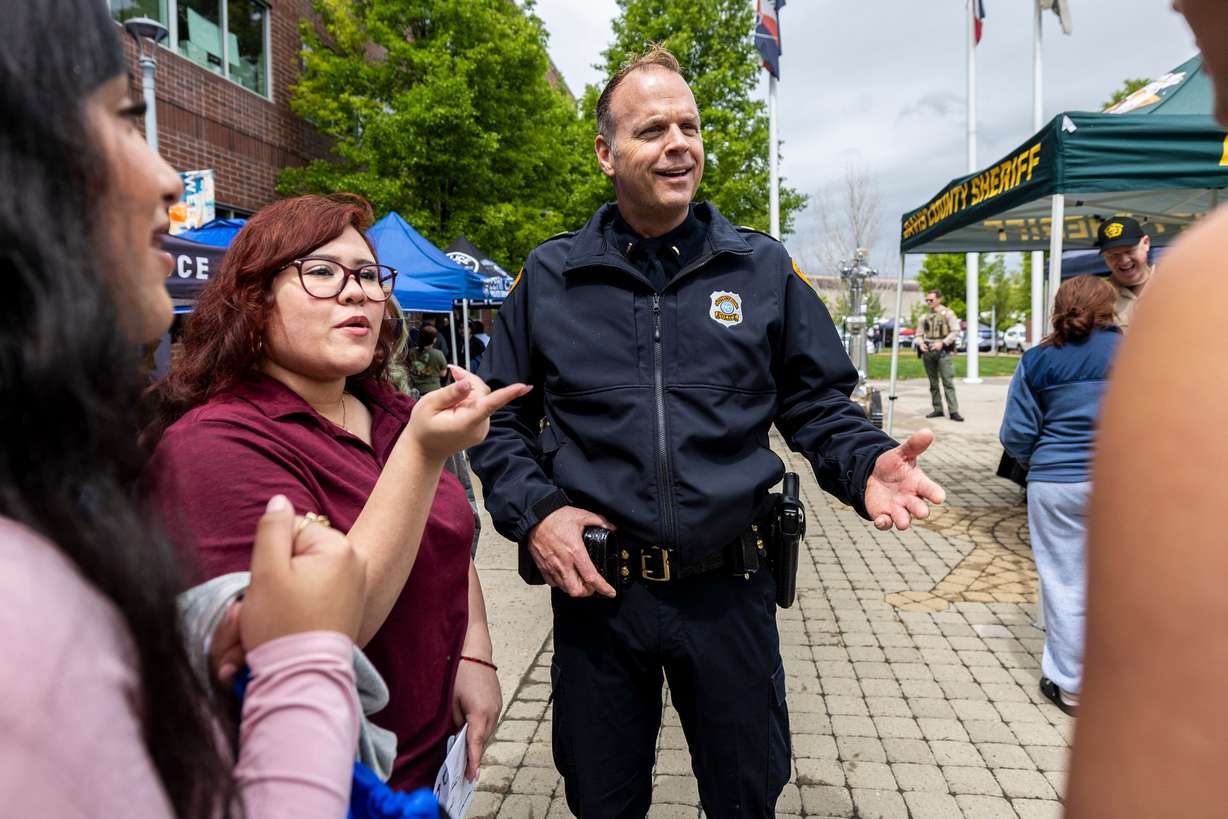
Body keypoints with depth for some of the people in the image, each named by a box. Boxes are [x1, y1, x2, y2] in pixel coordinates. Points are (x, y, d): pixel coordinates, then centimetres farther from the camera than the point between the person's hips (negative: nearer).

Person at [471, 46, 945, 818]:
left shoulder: (763, 268, 2)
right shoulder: (550, 276, 1)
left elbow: (818, 404, 5)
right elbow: (501, 420, 6)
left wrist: (868, 465, -15)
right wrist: (534, 511, -10)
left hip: (729, 589, 1)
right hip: (594, 589, 1)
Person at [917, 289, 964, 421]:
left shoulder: (947, 313, 1)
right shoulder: (925, 316, 15)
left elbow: (956, 331, -5)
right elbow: (920, 334, 18)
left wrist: (942, 343, -15)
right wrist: (920, 343, -3)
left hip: (942, 351, -5)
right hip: (927, 351, 5)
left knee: (948, 381, -10)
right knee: (933, 383, 8)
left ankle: (953, 411, -11)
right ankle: (938, 409, 15)